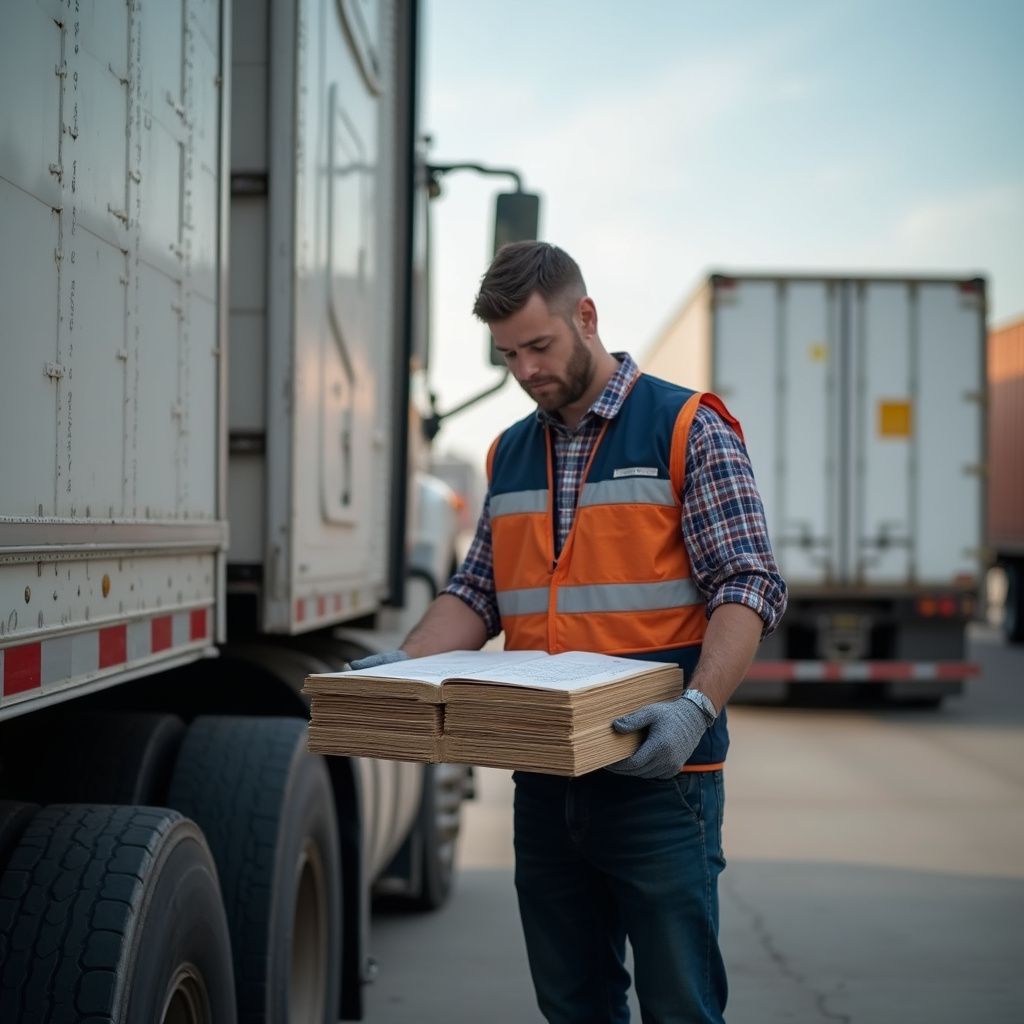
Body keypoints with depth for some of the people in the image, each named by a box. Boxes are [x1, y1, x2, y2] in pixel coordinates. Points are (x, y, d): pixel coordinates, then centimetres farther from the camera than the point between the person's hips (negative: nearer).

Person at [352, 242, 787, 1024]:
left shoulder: (689, 430, -4)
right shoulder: (510, 454, 14)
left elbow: (749, 585, -11)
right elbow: (479, 592, 18)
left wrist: (698, 707, -25)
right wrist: (406, 664, 0)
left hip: (657, 773, -5)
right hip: (544, 778, 6)